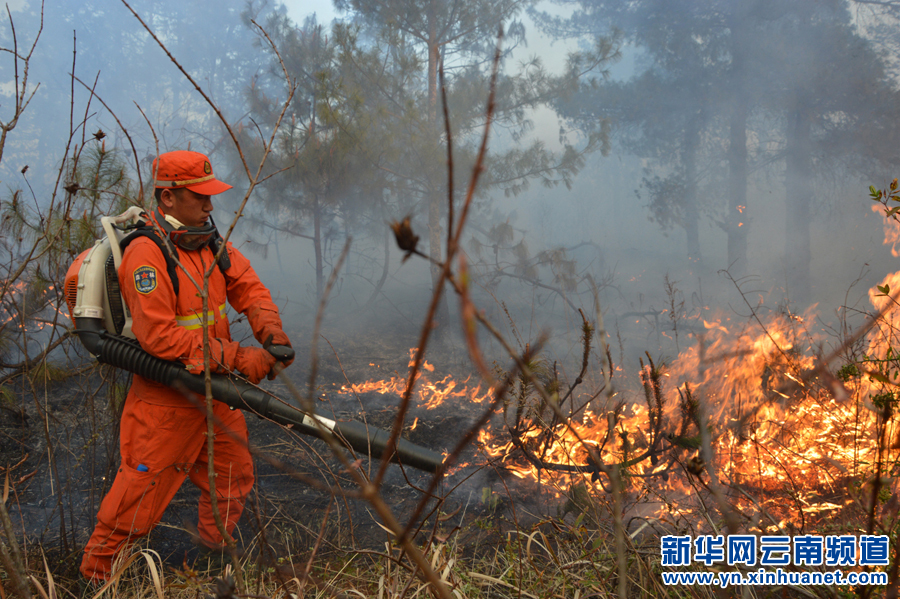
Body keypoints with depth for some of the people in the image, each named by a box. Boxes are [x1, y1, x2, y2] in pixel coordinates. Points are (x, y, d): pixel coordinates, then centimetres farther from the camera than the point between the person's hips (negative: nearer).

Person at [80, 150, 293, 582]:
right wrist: (235, 356, -28)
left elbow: (248, 286, 10)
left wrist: (271, 332, -10)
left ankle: (218, 552, 42)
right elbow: (159, 336, -29)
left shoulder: (208, 241, 2)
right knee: (142, 493, 2)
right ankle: (98, 573, 21)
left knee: (233, 477, 20)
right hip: (166, 398, -8)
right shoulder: (146, 254, -24)